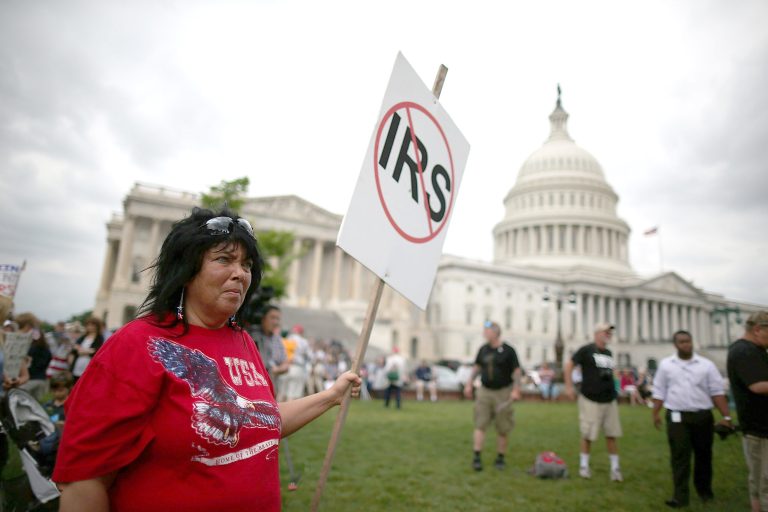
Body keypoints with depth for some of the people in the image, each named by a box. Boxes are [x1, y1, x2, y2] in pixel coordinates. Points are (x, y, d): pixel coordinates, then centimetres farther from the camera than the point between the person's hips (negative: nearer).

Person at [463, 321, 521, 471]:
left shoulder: (508, 350, -7)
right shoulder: (483, 349, 6)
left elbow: (517, 371, -6)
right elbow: (476, 367, 15)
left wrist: (516, 390, -16)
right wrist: (469, 384, 9)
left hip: (503, 393, -3)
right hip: (484, 391, 3)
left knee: (502, 429, 6)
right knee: (480, 425, -4)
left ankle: (500, 458, 20)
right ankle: (477, 457, -1)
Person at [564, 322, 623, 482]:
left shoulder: (609, 353, 11)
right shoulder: (587, 350, -8)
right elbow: (569, 365, -7)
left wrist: (613, 390, 17)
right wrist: (569, 387, -10)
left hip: (610, 400, 6)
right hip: (590, 400, -5)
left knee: (612, 434, 6)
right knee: (588, 435, 2)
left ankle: (615, 467, 17)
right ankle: (584, 465, 18)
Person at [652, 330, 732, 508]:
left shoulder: (706, 365, 2)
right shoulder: (666, 364, 3)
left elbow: (717, 392, 1)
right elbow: (659, 392, 6)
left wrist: (726, 416, -5)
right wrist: (655, 413, 1)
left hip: (703, 416, 1)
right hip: (677, 417, -1)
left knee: (703, 455, 13)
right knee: (679, 457, -2)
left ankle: (704, 490, 32)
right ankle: (680, 496, 1)